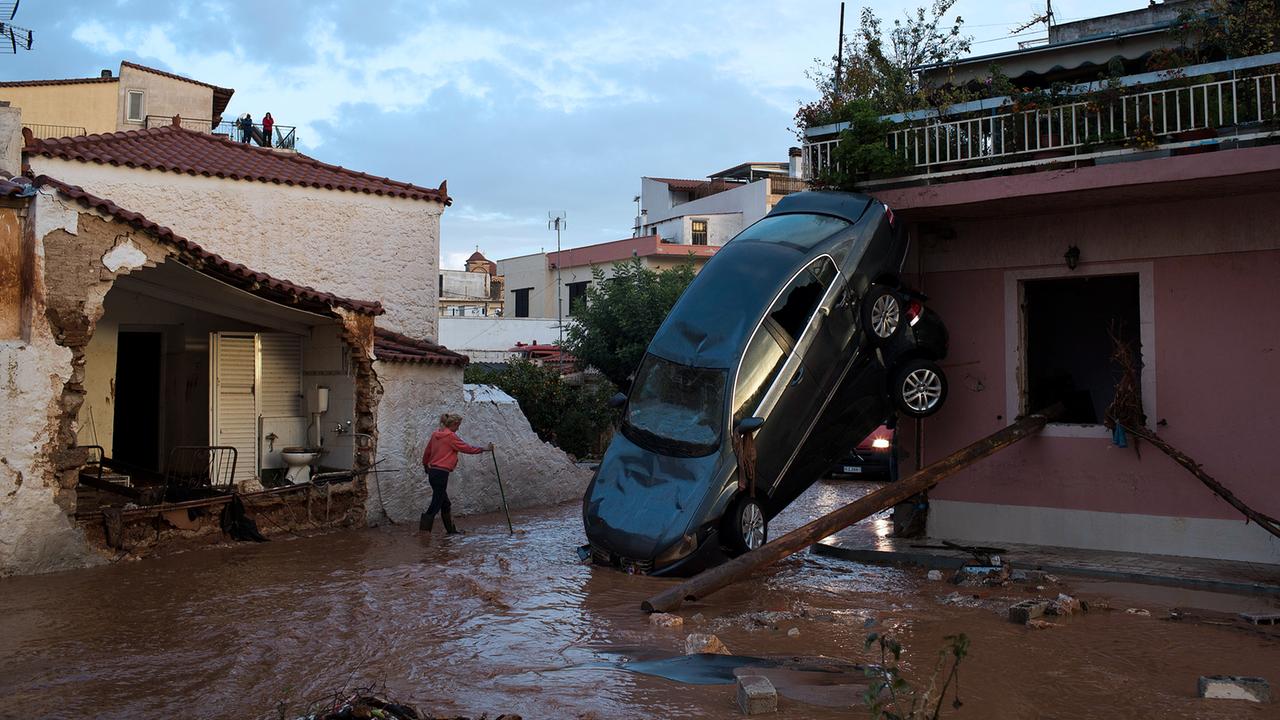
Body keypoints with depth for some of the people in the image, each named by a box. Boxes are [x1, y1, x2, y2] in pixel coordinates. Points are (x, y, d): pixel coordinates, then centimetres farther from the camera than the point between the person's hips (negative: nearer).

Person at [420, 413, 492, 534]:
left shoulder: (435, 434, 11)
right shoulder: (451, 436, -11)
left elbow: (427, 452, 20)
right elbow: (467, 448, -8)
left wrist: (426, 466, 35)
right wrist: (485, 449, 1)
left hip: (432, 472, 9)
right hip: (441, 473, -9)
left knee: (445, 503, 17)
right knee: (436, 504, -5)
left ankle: (451, 530, 25)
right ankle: (424, 530, -7)